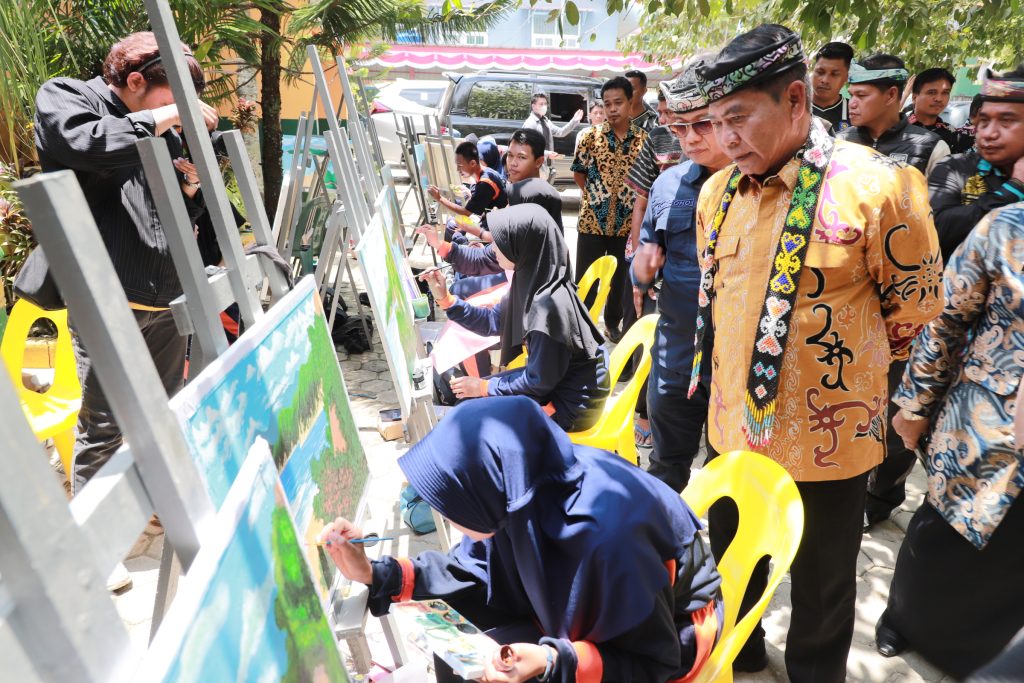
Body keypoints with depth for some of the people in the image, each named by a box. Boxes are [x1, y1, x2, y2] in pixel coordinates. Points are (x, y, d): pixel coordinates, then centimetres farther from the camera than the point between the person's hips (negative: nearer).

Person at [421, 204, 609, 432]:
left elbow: (539, 381, -23)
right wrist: (445, 298, -2)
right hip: (553, 379, 8)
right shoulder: (531, 281, -6)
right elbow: (492, 322, 8)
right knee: (466, 398, 11)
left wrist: (485, 387, -11)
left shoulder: (548, 304, -32)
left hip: (573, 402, -8)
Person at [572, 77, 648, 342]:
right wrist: (596, 195, 2)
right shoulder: (591, 136, -4)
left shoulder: (643, 140, -1)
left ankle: (613, 322, 34)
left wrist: (632, 199, 0)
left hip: (627, 222, 2)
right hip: (592, 220, -2)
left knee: (621, 277, 14)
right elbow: (578, 173, 5)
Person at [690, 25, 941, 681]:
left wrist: (841, 363, 7)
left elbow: (913, 307, -4)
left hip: (825, 430, -5)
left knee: (821, 584, 18)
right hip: (735, 422, 5)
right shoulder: (717, 191, 0)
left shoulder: (876, 184, -17)